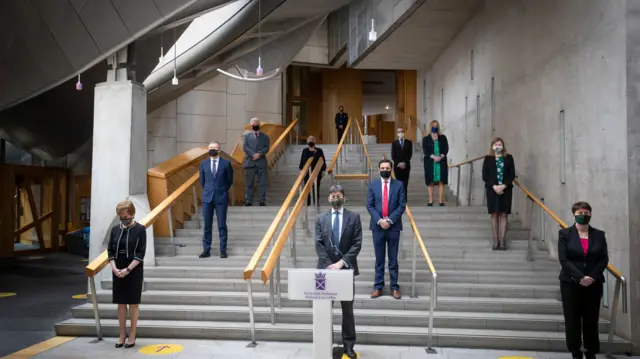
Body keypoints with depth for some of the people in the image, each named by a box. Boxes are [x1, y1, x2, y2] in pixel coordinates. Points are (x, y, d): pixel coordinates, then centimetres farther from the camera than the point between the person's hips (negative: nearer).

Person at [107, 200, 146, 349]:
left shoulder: (140, 229, -8)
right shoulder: (115, 229, 4)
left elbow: (140, 254, -11)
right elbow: (110, 251, 6)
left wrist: (128, 269, -18)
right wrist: (114, 268, -9)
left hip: (134, 272, -4)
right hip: (118, 272, 4)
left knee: (133, 304, 3)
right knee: (121, 303, 9)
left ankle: (132, 335, 13)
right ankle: (122, 334, 20)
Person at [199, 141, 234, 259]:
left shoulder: (226, 163, -2)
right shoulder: (203, 164, 5)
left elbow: (230, 180, 8)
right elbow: (202, 181, 15)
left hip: (221, 198, -2)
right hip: (207, 197, 2)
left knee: (222, 225, 2)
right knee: (207, 225, 5)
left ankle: (223, 250, 9)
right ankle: (206, 250, 12)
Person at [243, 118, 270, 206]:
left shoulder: (265, 137, 13)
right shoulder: (247, 136, 13)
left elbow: (267, 148, 2)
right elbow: (245, 147, -1)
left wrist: (259, 154, -16)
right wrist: (253, 154, -15)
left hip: (261, 163, 0)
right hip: (250, 162, 0)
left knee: (262, 183, 0)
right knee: (249, 183, 1)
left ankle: (262, 201, 3)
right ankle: (248, 201, 5)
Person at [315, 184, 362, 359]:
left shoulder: (354, 217, 1)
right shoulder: (321, 218, 6)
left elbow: (357, 244, -6)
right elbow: (318, 244, -1)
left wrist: (342, 262, -16)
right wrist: (329, 264, -13)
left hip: (346, 268, -1)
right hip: (326, 268, 1)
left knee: (347, 309, 7)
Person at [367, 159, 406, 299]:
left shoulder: (399, 185, 1)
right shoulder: (373, 185, 4)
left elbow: (402, 206, -4)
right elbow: (369, 205, 0)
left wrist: (390, 220, -13)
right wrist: (379, 220, -13)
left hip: (393, 226, -1)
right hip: (377, 226, 1)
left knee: (393, 259, 6)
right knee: (379, 259, 8)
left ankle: (394, 287, 14)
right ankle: (378, 287, 14)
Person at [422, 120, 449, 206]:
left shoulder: (443, 138, 10)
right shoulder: (426, 139, 7)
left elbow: (446, 148, 3)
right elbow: (425, 151, -3)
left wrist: (440, 157, -14)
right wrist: (433, 157, -17)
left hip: (441, 162, 1)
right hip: (430, 162, -1)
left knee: (441, 181, -2)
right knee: (430, 182, 0)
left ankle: (441, 200, -1)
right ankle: (431, 200, 4)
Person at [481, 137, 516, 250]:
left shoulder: (509, 158, 6)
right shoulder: (488, 159, 4)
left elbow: (512, 175, 1)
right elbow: (484, 176, -1)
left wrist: (503, 186, -13)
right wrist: (494, 186, -13)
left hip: (506, 189, 1)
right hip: (492, 189, 0)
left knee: (503, 214, 0)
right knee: (494, 214, 2)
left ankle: (502, 241, 3)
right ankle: (496, 240, 7)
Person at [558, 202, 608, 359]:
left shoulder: (599, 235, 7)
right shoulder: (565, 234, 0)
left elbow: (604, 259, 2)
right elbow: (563, 259, -7)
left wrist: (592, 277, -12)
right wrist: (580, 277, -16)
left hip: (594, 284, 2)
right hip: (571, 284, -1)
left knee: (591, 320, 6)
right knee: (572, 320, 3)